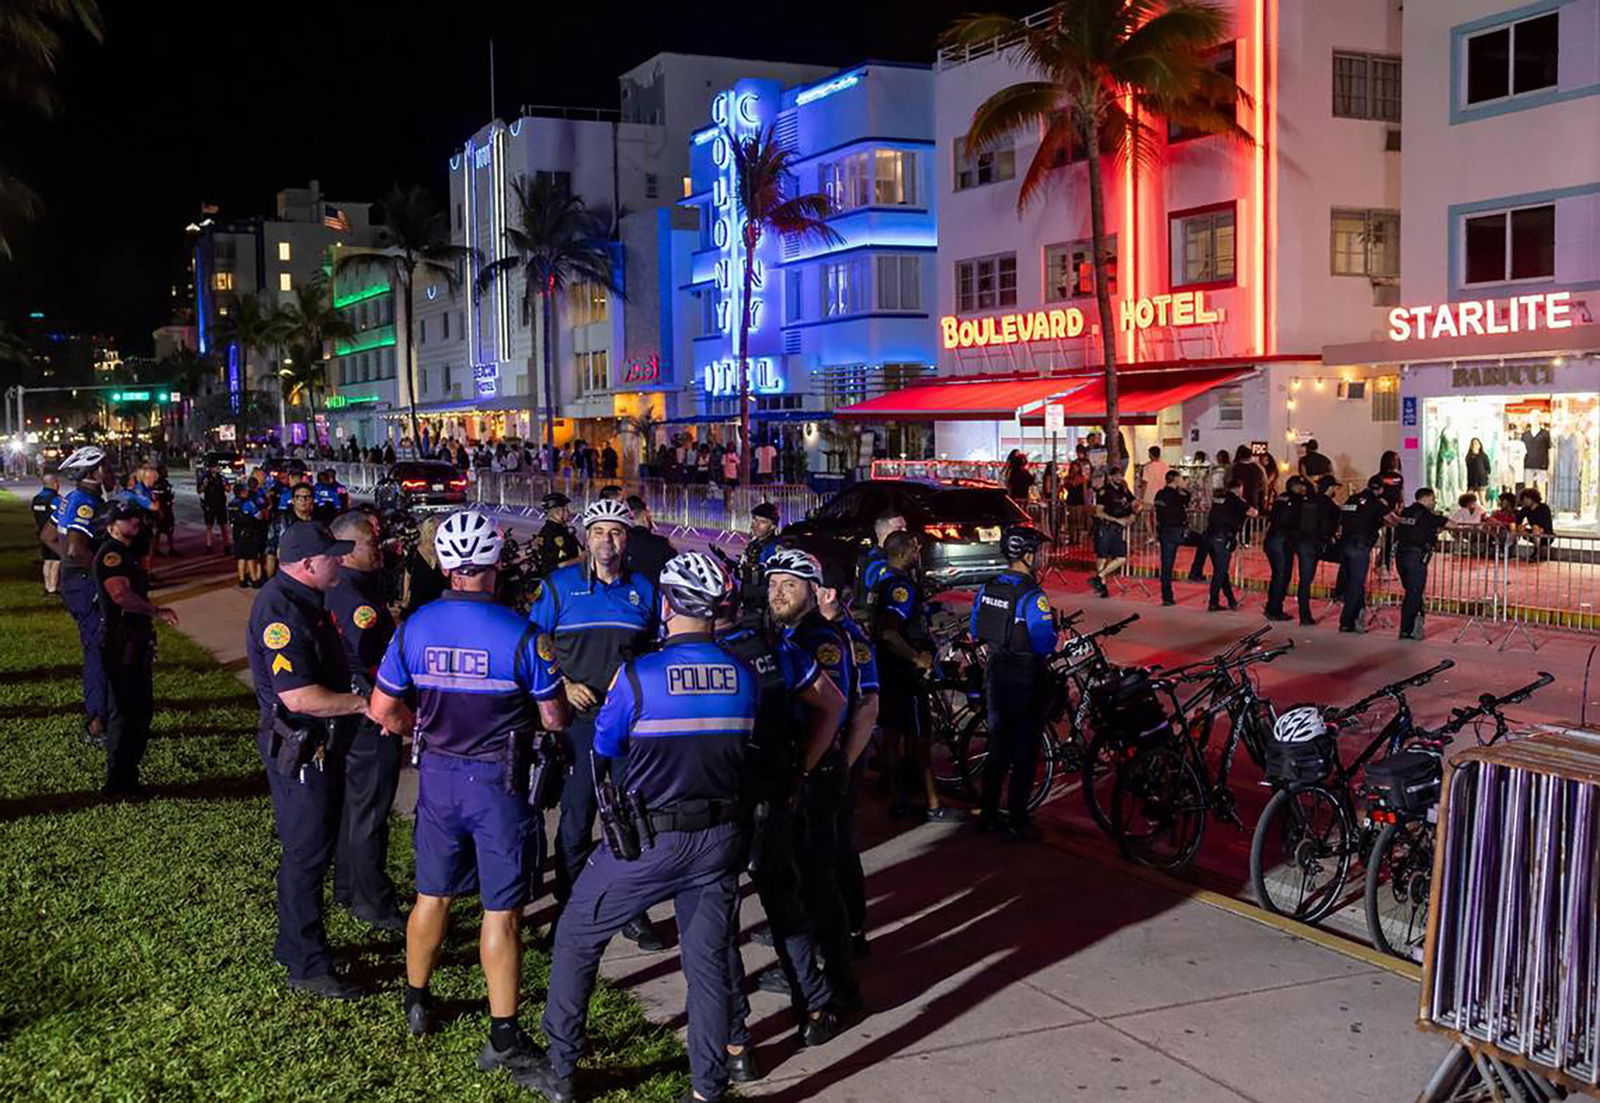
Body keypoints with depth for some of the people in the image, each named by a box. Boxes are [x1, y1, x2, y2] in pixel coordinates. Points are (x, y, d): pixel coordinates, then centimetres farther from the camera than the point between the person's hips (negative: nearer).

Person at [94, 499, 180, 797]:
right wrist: (156, 611, -17)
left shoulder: (127, 554, 19)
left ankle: (127, 775, 26)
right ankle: (117, 781, 2)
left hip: (136, 641, 11)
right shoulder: (111, 552, -13)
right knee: (124, 711, -5)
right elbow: (121, 595, -25)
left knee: (141, 709, 16)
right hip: (120, 642, -11)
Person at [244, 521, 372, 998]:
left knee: (313, 846, 20)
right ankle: (307, 967, 9)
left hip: (314, 744, 11)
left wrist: (359, 697, 9)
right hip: (297, 749, -11)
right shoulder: (281, 610, -23)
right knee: (306, 853, -2)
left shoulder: (302, 600, 10)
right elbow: (298, 696, -29)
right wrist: (363, 703, -20)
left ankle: (294, 946, 34)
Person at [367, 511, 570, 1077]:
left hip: (438, 775, 4)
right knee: (500, 910, 2)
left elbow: (383, 710, 0)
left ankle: (417, 1004, 37)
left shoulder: (415, 627, -6)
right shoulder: (519, 633, -17)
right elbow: (554, 718, -10)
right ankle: (503, 1037, 7)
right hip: (501, 781, -4)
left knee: (432, 896, 20)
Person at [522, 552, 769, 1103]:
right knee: (708, 960, 13)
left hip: (647, 842, -4)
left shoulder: (638, 676, -15)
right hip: (720, 837, 4)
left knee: (576, 938, 15)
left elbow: (604, 754, -2)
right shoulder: (745, 677, -3)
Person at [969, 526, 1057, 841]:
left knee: (997, 747, 18)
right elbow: (1045, 645, -22)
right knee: (1025, 754, 5)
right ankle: (1017, 822, 10)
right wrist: (1054, 624, -3)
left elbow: (976, 633, 9)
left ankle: (988, 815, 25)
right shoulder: (1032, 596, -21)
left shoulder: (987, 588, 0)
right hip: (1026, 680, -7)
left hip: (995, 674, 7)